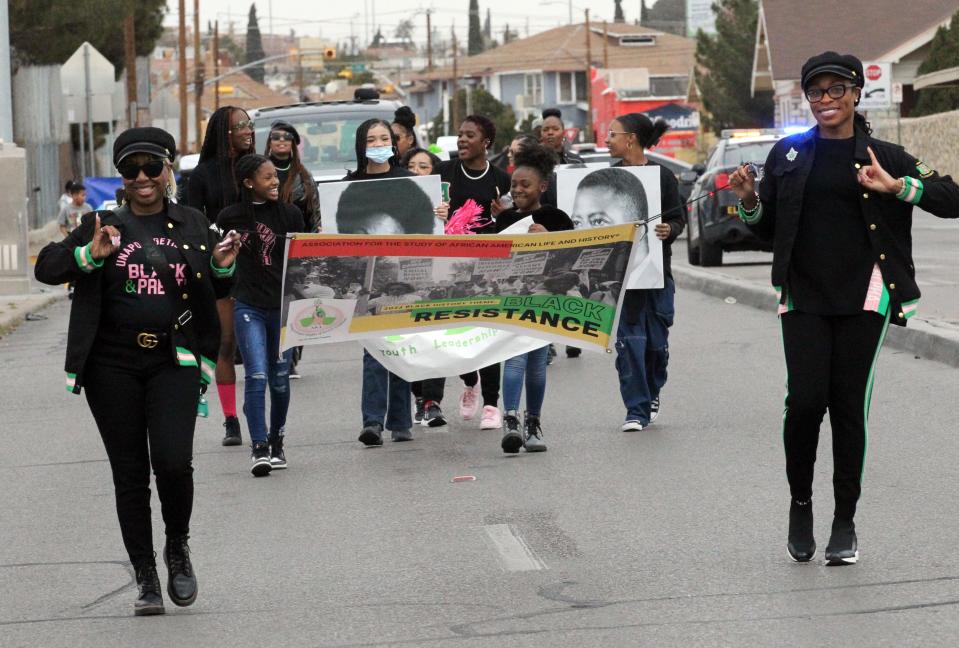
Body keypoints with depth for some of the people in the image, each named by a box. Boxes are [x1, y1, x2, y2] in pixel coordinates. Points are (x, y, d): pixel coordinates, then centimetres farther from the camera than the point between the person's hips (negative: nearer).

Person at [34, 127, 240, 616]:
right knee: (129, 474, 4)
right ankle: (146, 579, 14)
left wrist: (223, 267, -3)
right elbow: (45, 268, 0)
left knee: (172, 461, -17)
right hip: (112, 364, 0)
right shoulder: (103, 226, 5)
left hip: (174, 362, 0)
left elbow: (214, 294, 18)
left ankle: (177, 548, 11)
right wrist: (89, 255, -16)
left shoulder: (193, 226, 9)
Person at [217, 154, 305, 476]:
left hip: (284, 306, 1)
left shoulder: (290, 214, 2)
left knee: (280, 378, 9)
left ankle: (276, 443, 24)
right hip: (248, 307, -1)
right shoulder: (230, 217, 1)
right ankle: (259, 448, -12)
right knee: (257, 376, -11)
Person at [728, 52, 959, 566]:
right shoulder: (788, 154, 10)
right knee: (805, 398, -12)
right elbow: (767, 229, 17)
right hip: (803, 296, 1)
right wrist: (749, 199, -3)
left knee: (850, 404, -1)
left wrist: (896, 187, -15)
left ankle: (845, 523, 10)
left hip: (862, 296, -1)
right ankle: (800, 503, 10)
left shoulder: (881, 156, 4)